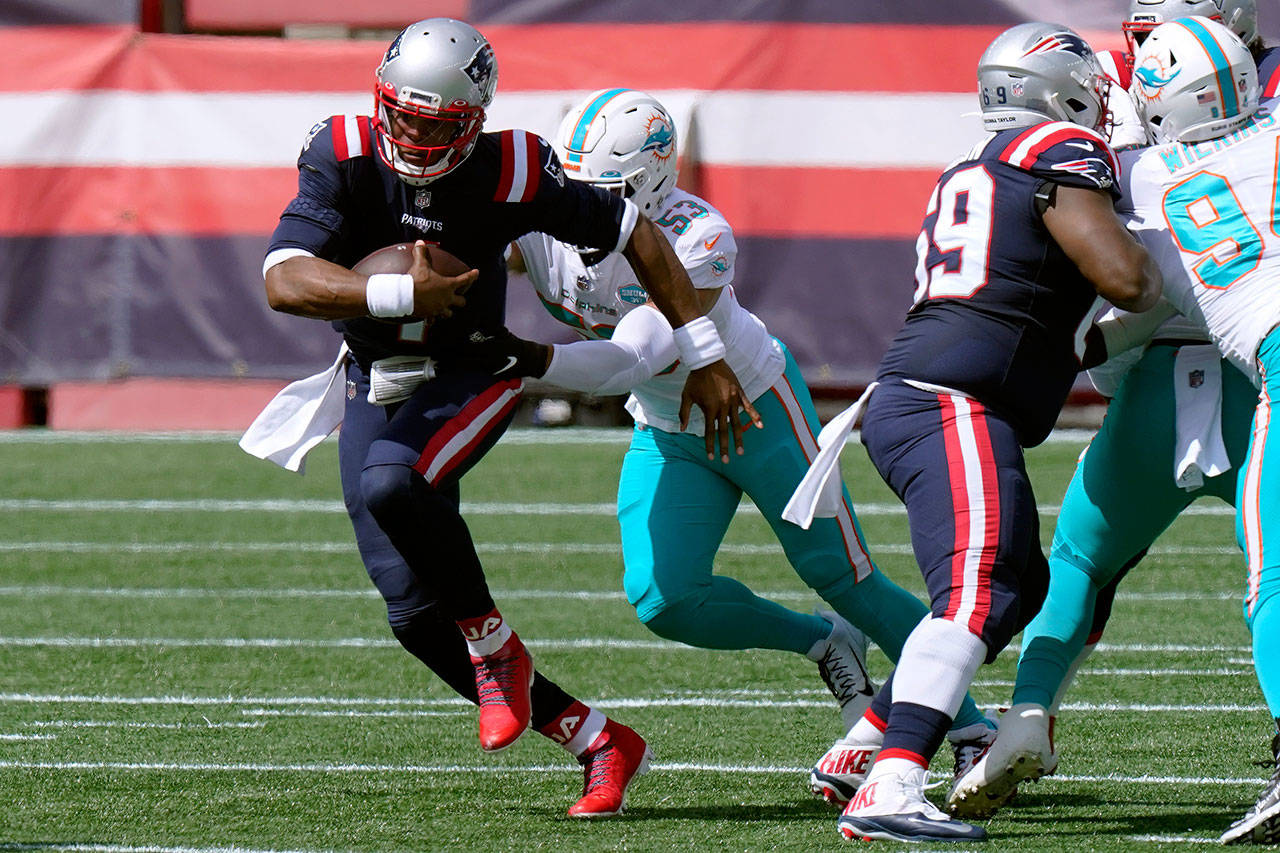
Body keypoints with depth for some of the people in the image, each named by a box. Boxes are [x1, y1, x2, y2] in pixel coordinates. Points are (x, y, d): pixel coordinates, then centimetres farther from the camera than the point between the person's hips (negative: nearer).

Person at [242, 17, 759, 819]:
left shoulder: (510, 172, -19)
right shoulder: (346, 158, -17)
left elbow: (635, 234, -7)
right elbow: (285, 281, -28)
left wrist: (705, 358, -5)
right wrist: (397, 296, -39)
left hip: (471, 377, -3)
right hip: (376, 386, 3)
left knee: (390, 484, -36)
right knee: (416, 616, -2)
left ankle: (496, 649, -12)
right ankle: (601, 743, 11)